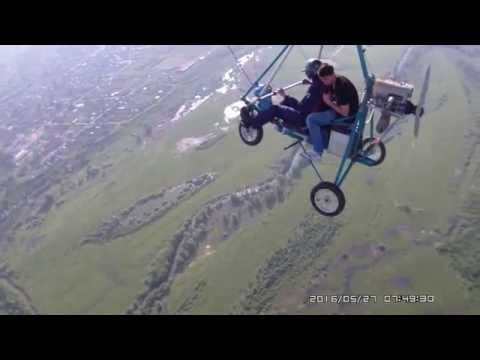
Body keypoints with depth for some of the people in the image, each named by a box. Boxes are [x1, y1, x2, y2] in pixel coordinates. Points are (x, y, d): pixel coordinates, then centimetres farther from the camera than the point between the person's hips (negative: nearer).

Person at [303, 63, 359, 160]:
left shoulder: (342, 86, -27)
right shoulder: (333, 82, 1)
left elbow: (345, 113, -27)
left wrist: (329, 103, -17)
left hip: (347, 118, -10)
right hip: (341, 110, 10)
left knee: (311, 119, -16)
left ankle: (318, 152, -11)